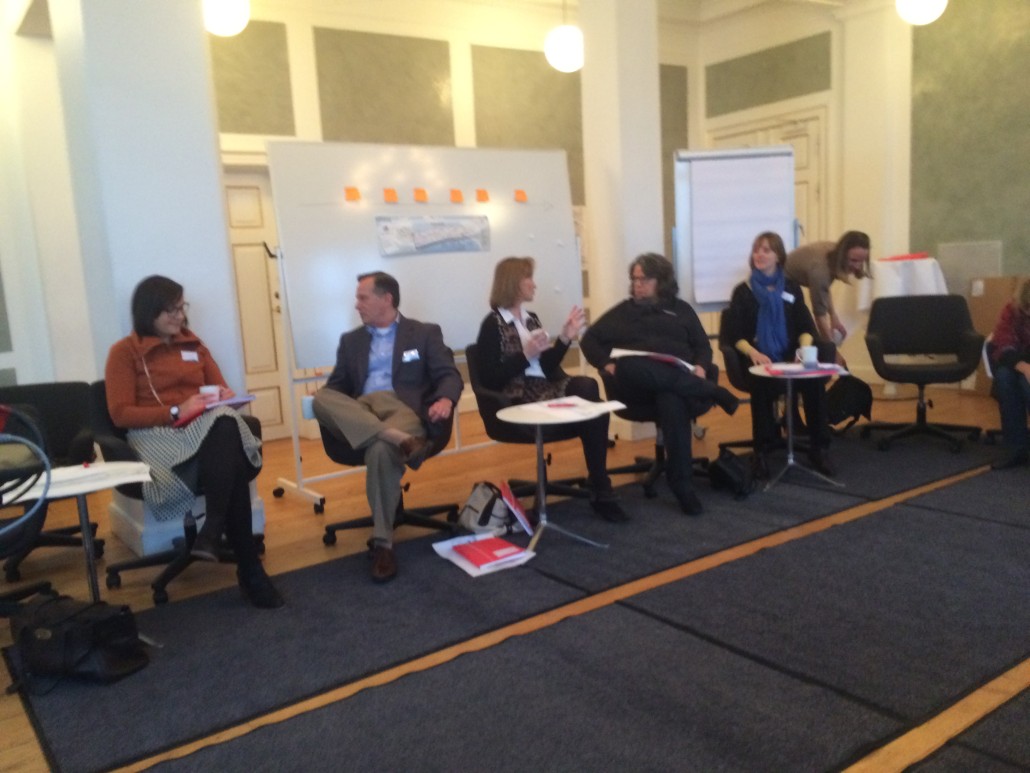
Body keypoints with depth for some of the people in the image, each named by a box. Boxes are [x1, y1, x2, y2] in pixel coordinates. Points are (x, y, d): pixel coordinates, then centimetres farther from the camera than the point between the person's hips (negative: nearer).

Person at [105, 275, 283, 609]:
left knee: (226, 420, -36)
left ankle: (212, 532, -37)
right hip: (157, 435, -4)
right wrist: (176, 411, -15)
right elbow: (121, 414, -3)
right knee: (231, 465, -36)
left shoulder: (194, 344, 21)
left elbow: (221, 390, 23)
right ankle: (250, 570, -31)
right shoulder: (124, 352, 5)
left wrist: (222, 397, -3)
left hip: (207, 428, 5)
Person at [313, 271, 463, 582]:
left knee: (381, 450, -39)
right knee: (321, 399, -30)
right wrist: (321, 402, -5)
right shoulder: (351, 340, 25)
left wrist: (445, 399, -20)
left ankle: (382, 543, -28)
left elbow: (449, 375, 4)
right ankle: (400, 440, -42)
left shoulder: (425, 333, 14)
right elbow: (336, 386, 20)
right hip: (357, 416, 4)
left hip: (406, 411, -4)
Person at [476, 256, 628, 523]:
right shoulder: (492, 324, -1)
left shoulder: (532, 319, 20)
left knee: (587, 386, -27)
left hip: (545, 390, 6)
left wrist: (565, 338, 2)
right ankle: (601, 492, -13)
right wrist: (526, 354, -18)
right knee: (586, 396, -25)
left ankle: (600, 489, -24)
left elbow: (548, 368, 13)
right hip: (518, 400, -6)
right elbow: (491, 380, -10)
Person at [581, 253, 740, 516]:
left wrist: (701, 368, -6)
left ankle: (683, 485, -37)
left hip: (679, 379, 0)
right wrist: (607, 364, -3)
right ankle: (715, 393, -27)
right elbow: (589, 339, 16)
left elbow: (703, 346, 17)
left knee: (672, 400, -39)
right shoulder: (623, 311, 22)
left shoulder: (681, 309, 23)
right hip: (636, 382, 0)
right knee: (629, 365, -39)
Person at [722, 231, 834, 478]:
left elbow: (806, 326, 9)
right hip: (758, 360, -2)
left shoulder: (791, 288, 16)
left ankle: (819, 448, -19)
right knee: (762, 384, -36)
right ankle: (761, 451, -25)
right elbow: (734, 334, -1)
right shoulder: (743, 291, 8)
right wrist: (753, 353, -21)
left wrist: (805, 348, -14)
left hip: (789, 357, 2)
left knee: (814, 380, -29)